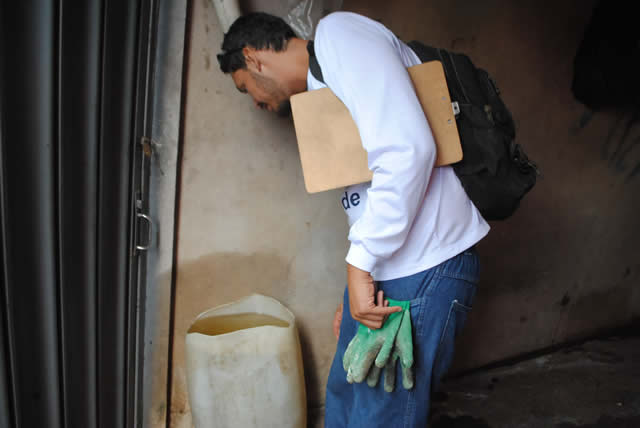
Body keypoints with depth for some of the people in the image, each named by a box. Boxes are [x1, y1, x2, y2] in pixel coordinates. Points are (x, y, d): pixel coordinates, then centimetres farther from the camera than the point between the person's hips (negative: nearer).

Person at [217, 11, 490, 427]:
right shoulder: (323, 86, 21)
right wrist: (356, 286, 24)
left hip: (424, 268, -10)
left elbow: (408, 150, -23)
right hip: (378, 269, 10)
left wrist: (359, 264, -19)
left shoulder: (337, 32, -9)